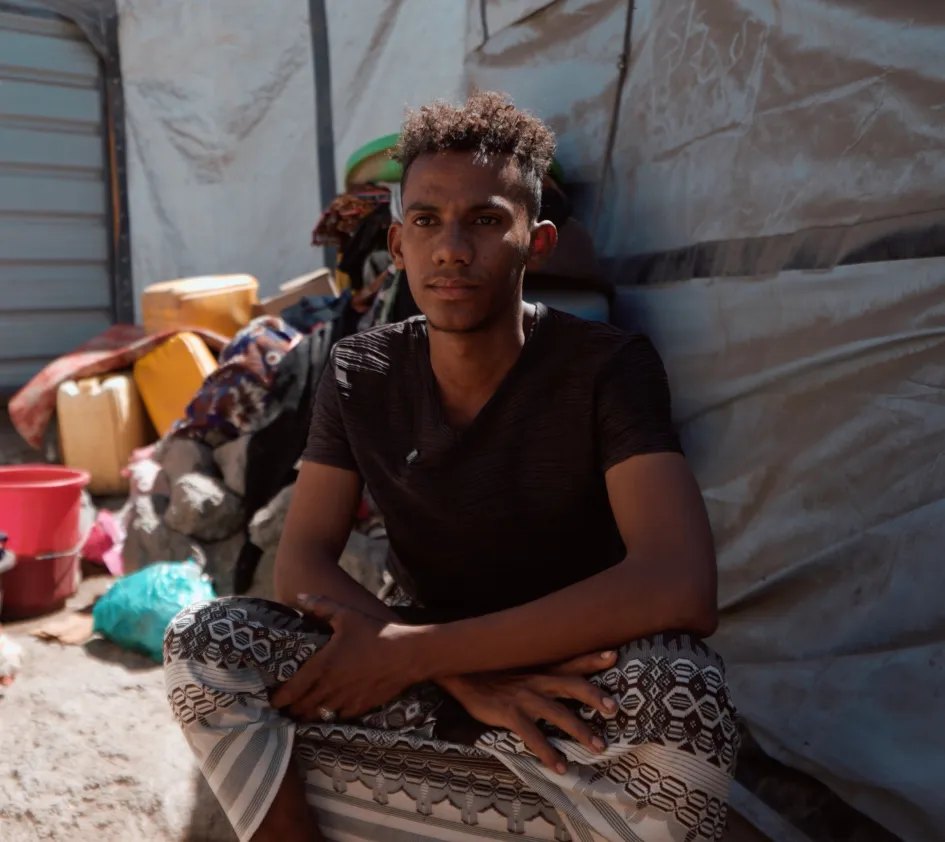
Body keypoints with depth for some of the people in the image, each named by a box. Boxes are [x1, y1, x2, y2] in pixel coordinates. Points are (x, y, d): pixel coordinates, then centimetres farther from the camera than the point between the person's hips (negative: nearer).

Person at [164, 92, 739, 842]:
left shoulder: (608, 367, -17)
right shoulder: (359, 375, -4)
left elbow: (681, 588, -29)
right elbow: (301, 561, -9)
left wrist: (414, 651, -28)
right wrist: (463, 674, -26)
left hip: (570, 684, -3)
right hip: (428, 670, 4)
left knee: (679, 695, -36)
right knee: (202, 644, -17)